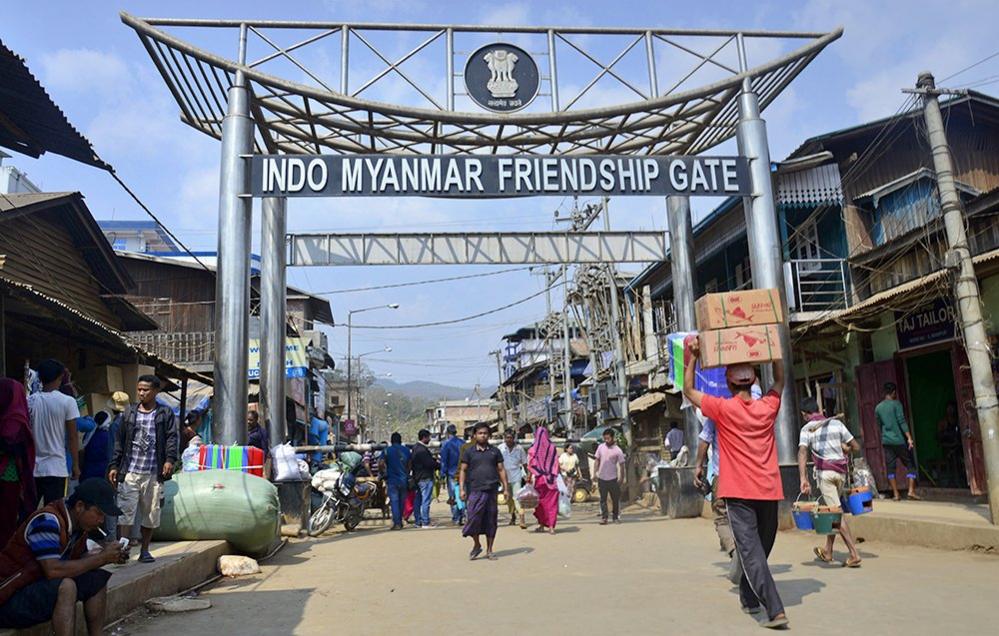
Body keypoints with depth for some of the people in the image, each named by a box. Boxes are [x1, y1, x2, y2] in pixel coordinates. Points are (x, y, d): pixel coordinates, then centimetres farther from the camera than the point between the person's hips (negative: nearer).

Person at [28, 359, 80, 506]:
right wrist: (75, 465, 1)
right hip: (56, 468, -4)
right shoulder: (67, 402, -8)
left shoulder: (29, 401, 2)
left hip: (32, 467, 4)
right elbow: (72, 437, -7)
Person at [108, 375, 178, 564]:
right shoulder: (129, 413, 10)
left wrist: (170, 459, -16)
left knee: (151, 513, 8)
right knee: (125, 511, -7)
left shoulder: (166, 413, 4)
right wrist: (114, 466, 7)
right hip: (130, 472, 1)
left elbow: (173, 437, -2)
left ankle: (144, 550, 21)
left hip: (154, 473, -1)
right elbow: (120, 441, 12)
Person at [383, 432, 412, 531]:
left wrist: (383, 474, 5)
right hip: (404, 480, 3)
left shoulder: (387, 450, -3)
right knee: (402, 502, 13)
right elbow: (410, 464, 8)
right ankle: (400, 521, 22)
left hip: (392, 480, -3)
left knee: (394, 502, -2)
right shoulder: (407, 450, 5)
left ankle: (397, 523, -8)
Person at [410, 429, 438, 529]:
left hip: (417, 478, 10)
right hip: (425, 478, -10)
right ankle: (425, 522, -3)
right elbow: (430, 463, -19)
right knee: (426, 501, -6)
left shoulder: (415, 447, 13)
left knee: (418, 501, 12)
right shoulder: (422, 450, -19)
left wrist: (434, 460, 11)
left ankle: (418, 522, 17)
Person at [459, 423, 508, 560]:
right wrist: (462, 488, -4)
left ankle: (489, 551, 17)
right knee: (474, 518, -6)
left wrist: (506, 487, 5)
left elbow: (501, 470, 11)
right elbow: (463, 470, 4)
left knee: (491, 521, 5)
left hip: (492, 491, 2)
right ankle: (476, 545, 18)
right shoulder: (469, 452, 5)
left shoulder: (495, 451, 10)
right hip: (475, 491, -2)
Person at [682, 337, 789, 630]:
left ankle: (775, 610, -16)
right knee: (761, 549, 18)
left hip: (739, 493, -5)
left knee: (751, 552, -7)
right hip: (769, 491, 5)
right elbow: (780, 382, 25)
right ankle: (749, 598, 32)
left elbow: (689, 390, 6)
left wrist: (692, 357, 10)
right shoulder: (768, 407, 5)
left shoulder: (723, 408, -6)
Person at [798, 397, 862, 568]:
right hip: (841, 471, 4)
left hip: (824, 472, -4)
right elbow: (856, 447, 8)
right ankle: (827, 552, 26)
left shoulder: (806, 429, -1)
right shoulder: (836, 423, 7)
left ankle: (854, 554, -10)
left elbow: (802, 453, -15)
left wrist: (803, 479, -22)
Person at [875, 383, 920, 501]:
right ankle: (911, 491, -5)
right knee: (910, 465, 5)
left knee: (890, 468, 5)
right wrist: (909, 438, -15)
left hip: (886, 441, 5)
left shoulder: (878, 407, 10)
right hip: (899, 440, -5)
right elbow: (902, 422, -14)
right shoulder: (896, 404, -6)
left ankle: (895, 494, 5)